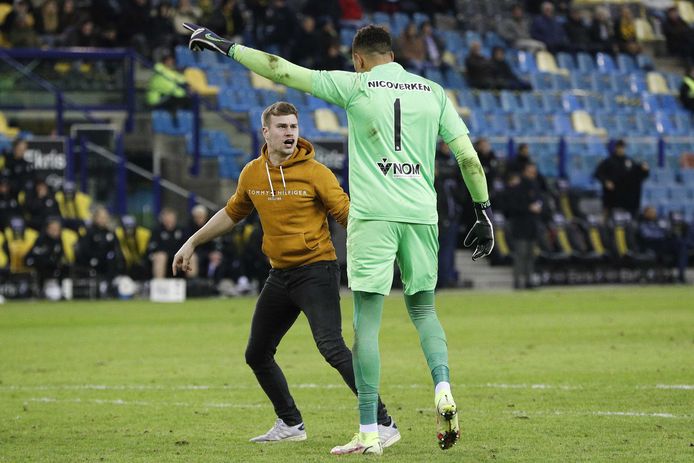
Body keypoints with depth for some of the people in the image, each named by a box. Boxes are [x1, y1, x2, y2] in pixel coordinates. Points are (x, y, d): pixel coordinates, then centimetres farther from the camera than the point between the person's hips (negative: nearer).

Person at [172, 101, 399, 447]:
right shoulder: (252, 174, 5)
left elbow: (347, 214, -10)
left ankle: (383, 424, -20)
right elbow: (232, 213, 23)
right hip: (280, 274, 7)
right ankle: (290, 425, 32)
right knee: (257, 355, 14)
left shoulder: (315, 173, -11)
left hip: (316, 271, -7)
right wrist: (193, 243, 27)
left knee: (332, 348, -22)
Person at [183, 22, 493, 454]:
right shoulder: (433, 92, 10)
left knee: (367, 321, -2)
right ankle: (443, 389, -6)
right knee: (423, 308, 19)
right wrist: (483, 211, 16)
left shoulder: (355, 86, 2)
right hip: (421, 215, 3)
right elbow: (469, 157, 8)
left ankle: (369, 433, -6)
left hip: (373, 214, -3)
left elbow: (281, 70, 2)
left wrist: (226, 46, 12)